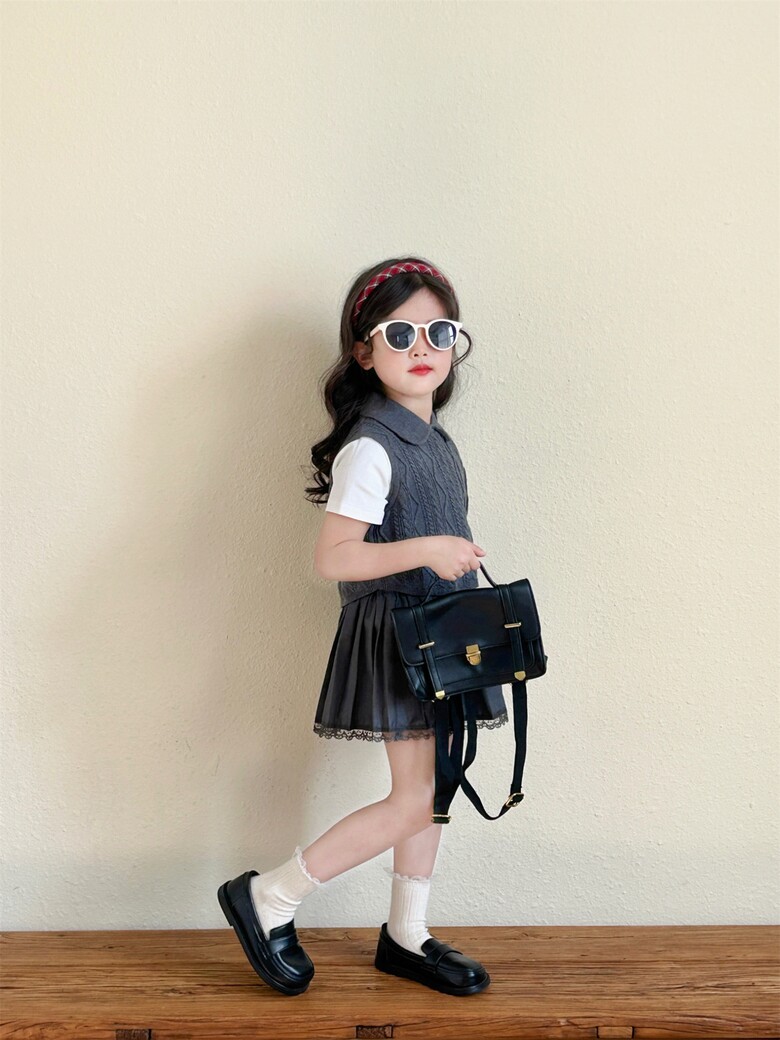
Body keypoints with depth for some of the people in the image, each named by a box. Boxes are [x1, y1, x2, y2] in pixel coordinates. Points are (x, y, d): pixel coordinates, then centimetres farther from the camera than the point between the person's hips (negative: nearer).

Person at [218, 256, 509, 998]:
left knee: (428, 794, 14)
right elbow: (332, 558, -24)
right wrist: (426, 550, -29)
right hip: (393, 637, -9)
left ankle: (406, 937, 29)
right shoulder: (369, 448, -18)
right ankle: (268, 899, 8)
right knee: (415, 800, -6)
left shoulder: (435, 441, 10)